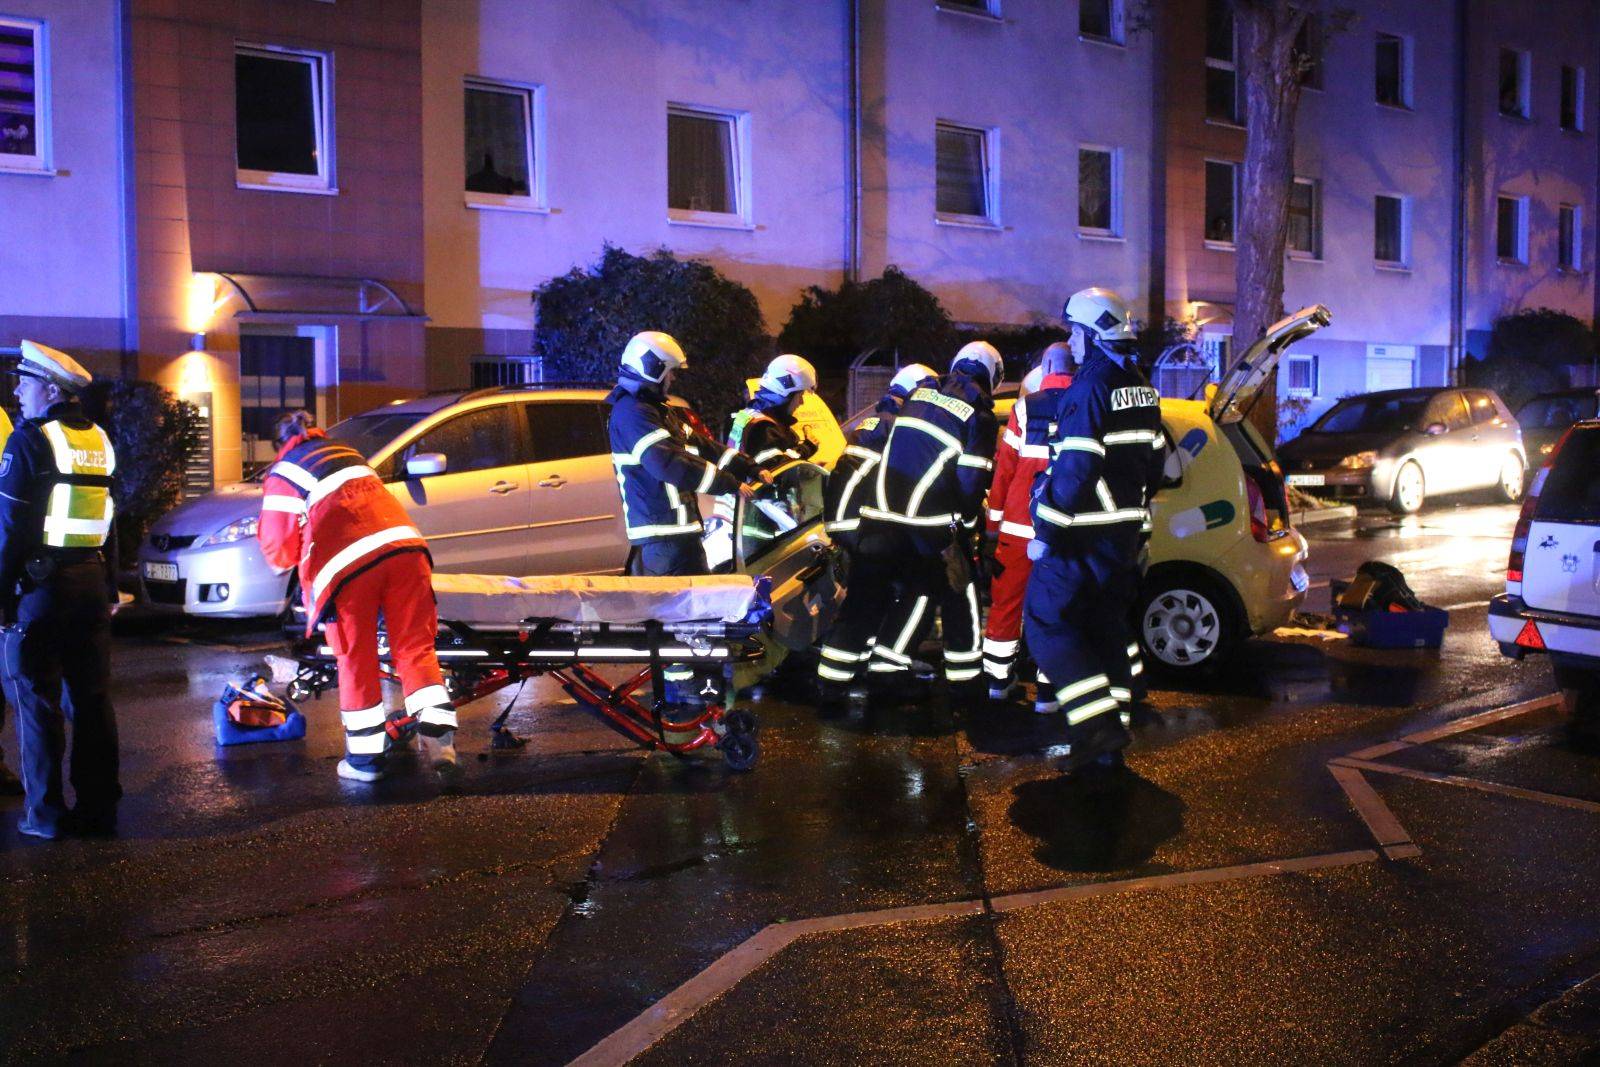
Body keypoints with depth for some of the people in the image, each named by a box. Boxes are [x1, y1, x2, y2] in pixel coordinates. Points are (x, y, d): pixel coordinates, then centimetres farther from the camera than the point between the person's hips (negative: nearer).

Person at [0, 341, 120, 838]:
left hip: (40, 583, -6)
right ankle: (99, 807, 14)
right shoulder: (99, 439, 11)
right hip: (91, 580, 6)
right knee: (92, 696, 9)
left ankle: (44, 812, 4)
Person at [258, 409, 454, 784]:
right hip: (404, 545, 4)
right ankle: (441, 741, -3)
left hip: (346, 563, -4)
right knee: (416, 648, 8)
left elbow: (279, 550, 11)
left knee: (356, 659, 9)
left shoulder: (283, 474, 15)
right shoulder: (348, 453, 30)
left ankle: (365, 758, 16)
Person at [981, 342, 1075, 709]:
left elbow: (1004, 468, -1)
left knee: (1007, 599, 13)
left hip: (1019, 524, 0)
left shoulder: (1027, 407, 0)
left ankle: (998, 679, 22)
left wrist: (994, 520, 7)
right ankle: (1047, 692, 8)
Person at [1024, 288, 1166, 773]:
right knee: (1107, 624, 15)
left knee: (1046, 622, -3)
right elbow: (1153, 461, 18)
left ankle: (1098, 725, -12)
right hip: (1125, 531, 9)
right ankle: (1112, 737, 19)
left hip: (1083, 534, -9)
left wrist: (1044, 531, -19)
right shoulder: (1141, 389, 12)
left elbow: (1074, 469, -23)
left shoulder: (1090, 387, -17)